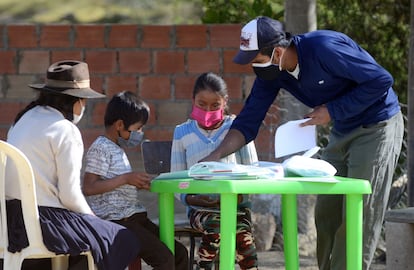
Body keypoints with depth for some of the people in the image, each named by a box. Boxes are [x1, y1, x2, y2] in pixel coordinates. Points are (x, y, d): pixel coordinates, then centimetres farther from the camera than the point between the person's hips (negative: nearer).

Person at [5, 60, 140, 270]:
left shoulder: (23, 121, 14)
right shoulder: (66, 131, -11)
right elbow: (70, 195, -13)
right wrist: (92, 219, 6)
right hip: (44, 221, -9)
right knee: (123, 240, 4)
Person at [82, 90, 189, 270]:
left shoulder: (117, 149, 20)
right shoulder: (100, 149, -10)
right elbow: (89, 188, -19)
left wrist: (139, 184, 10)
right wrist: (126, 178, -18)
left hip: (134, 218, 10)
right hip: (116, 220, -10)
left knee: (180, 254, 5)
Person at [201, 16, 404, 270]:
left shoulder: (324, 49, -30)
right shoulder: (270, 72, -7)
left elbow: (381, 80, -25)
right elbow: (248, 121, -2)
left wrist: (333, 111, -22)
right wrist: (214, 157, -14)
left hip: (377, 126, -8)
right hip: (342, 131, 8)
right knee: (326, 215, 6)